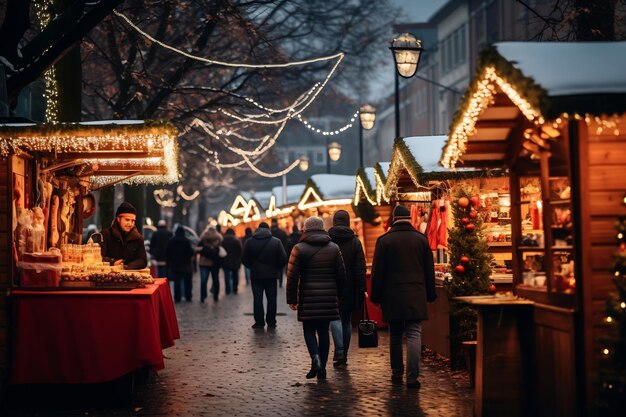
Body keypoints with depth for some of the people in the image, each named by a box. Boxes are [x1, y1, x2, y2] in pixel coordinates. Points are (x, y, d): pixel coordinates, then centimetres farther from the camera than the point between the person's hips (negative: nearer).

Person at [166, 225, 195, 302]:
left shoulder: (171, 241, 1)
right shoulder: (186, 241, -10)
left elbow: (167, 253, 4)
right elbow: (191, 252, -12)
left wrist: (168, 262, 12)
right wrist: (193, 252, 10)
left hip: (175, 265, 2)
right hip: (185, 264, -2)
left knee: (177, 281, 4)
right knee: (187, 281, 9)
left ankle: (177, 297, 0)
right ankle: (188, 297, 9)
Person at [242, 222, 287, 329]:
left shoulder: (250, 241, -1)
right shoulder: (276, 242, -4)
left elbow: (244, 259, -2)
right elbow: (283, 259, -8)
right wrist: (278, 269, 9)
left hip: (256, 275, 0)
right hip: (272, 275, 0)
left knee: (257, 299, 6)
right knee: (271, 299, 8)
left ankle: (259, 322, 5)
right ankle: (271, 322, 9)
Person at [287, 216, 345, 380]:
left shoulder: (299, 249, -3)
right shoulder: (334, 248, 7)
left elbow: (292, 276, -6)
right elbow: (341, 275, 8)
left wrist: (291, 299, -1)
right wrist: (337, 294, 18)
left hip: (308, 298, -2)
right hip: (329, 297, 3)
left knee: (309, 330, 8)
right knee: (323, 331, 9)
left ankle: (316, 359, -16)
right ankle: (322, 368, 9)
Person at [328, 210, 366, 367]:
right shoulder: (355, 241, 1)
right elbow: (360, 268, -2)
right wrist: (361, 290, -1)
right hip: (350, 288, 2)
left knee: (335, 318, -1)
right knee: (347, 320, 12)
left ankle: (339, 352, -18)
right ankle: (344, 354, 17)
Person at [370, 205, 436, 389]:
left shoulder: (384, 240, -2)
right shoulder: (421, 239, 5)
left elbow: (377, 272, 0)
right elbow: (429, 270, 9)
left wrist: (376, 296, 8)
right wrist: (430, 295, 16)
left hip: (392, 296, 0)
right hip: (416, 296, 0)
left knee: (395, 336, 13)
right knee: (414, 335, -3)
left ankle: (397, 374, 19)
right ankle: (412, 377, -11)